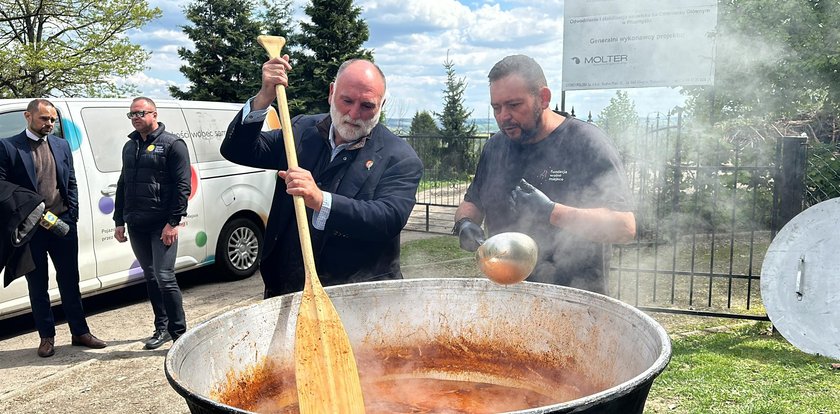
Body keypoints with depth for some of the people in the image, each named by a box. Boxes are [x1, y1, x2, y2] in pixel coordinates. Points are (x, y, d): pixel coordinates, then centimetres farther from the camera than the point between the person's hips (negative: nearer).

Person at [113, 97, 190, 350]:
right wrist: (119, 220, 17)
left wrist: (173, 222, -16)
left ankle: (179, 333, -1)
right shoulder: (130, 146, 17)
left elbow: (182, 186, -10)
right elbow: (122, 184, 22)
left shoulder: (172, 145, -4)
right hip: (136, 225, 7)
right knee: (150, 277, 12)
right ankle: (162, 328, 22)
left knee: (164, 277, -10)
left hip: (162, 225, -7)